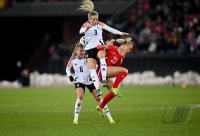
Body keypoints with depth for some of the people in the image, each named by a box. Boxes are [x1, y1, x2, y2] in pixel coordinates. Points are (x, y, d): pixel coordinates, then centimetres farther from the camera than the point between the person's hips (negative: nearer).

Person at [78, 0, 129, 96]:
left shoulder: (100, 24, 5)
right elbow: (81, 31, -21)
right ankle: (97, 88, -15)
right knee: (91, 68, -14)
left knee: (101, 56, -34)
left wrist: (120, 33, -12)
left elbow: (110, 29, 0)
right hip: (89, 48, 0)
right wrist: (86, 28, -42)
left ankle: (104, 79, -38)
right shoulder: (85, 25, 0)